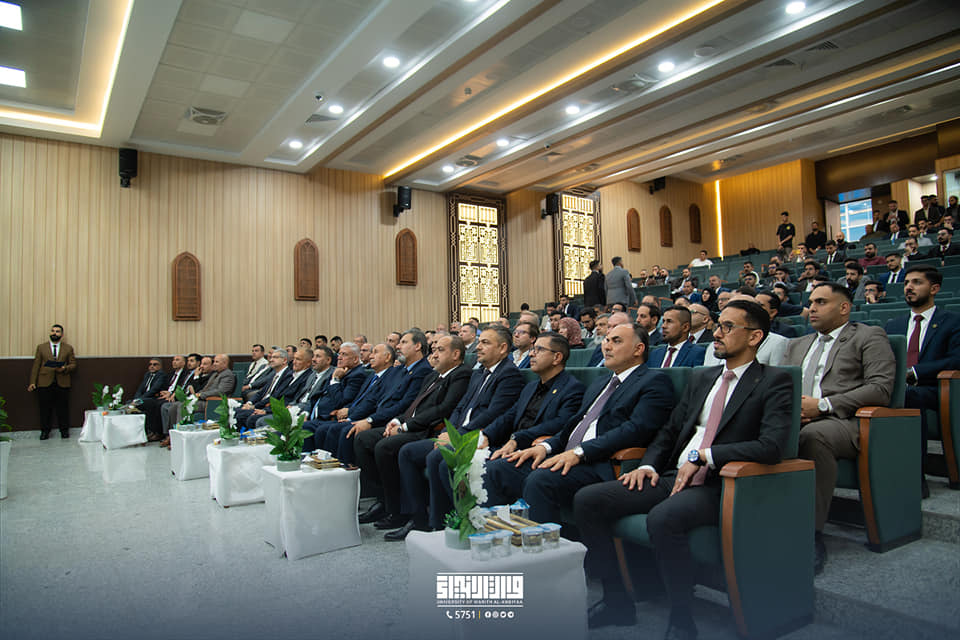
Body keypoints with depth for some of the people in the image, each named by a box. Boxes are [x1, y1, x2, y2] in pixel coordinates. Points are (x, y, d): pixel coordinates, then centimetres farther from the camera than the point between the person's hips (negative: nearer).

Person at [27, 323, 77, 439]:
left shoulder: (68, 348, 11)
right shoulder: (41, 347, 11)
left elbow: (73, 365, 9)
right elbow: (36, 366, 7)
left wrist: (65, 368, -13)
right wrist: (32, 382, 1)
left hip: (62, 383, 0)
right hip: (45, 383, 0)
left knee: (63, 408, 2)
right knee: (45, 409, 3)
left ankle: (64, 430, 12)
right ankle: (45, 431, 14)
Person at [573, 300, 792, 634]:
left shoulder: (775, 381, -1)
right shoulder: (701, 378, 19)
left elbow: (772, 446, -17)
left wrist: (703, 455, -17)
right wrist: (648, 465, 3)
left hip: (718, 485, -7)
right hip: (672, 477, 7)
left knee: (663, 517, -37)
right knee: (587, 500, -8)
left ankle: (681, 620, -13)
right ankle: (616, 600, 5)